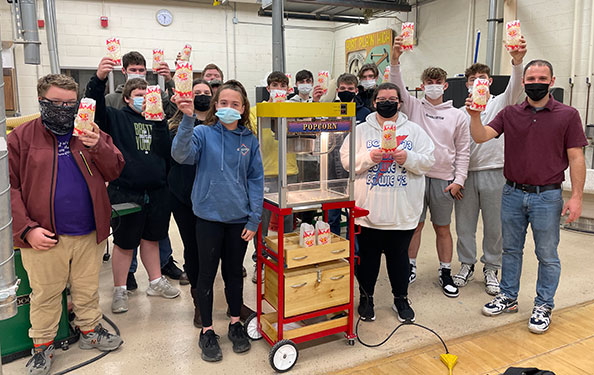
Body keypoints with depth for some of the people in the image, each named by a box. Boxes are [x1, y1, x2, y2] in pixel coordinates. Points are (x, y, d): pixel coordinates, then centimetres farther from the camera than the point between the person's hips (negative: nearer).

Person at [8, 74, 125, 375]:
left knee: (88, 289, 18)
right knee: (45, 294, 12)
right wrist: (27, 228, -13)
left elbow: (114, 171, 0)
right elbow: (10, 187, -5)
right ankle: (42, 346, 30)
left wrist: (98, 147, -18)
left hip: (89, 234, 2)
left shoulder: (91, 133, 5)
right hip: (44, 236, -2)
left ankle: (90, 331, 37)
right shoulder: (21, 137, -2)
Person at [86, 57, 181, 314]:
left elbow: (167, 153, 5)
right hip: (125, 192, -4)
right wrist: (99, 79, -33)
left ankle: (155, 282, 34)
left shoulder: (158, 120, 10)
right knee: (124, 243, 7)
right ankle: (120, 290, 23)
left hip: (156, 192, 4)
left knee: (151, 238, 19)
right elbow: (94, 107, -19)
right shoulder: (116, 118, -1)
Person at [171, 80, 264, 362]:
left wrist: (254, 219, -2)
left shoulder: (249, 140, 2)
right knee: (207, 273, 8)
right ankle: (207, 331, 25)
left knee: (234, 272, 16)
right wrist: (187, 119, -38)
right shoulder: (203, 133, -5)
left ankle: (235, 323, 34)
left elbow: (256, 179, 3)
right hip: (209, 216, -2)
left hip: (239, 219, 2)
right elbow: (181, 154, -24)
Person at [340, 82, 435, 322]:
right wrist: (369, 157, -17)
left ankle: (401, 299, 30)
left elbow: (428, 161, 1)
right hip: (368, 210, 0)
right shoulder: (360, 130, 5)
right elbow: (347, 161, -2)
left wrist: (408, 158, -17)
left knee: (399, 254, 12)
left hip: (403, 211, 1)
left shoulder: (414, 130, 7)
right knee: (367, 255, 10)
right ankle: (366, 297, 28)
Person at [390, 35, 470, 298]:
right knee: (414, 225, 9)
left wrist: (458, 180, -2)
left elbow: (463, 151, 6)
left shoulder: (457, 116, 6)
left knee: (443, 228, 10)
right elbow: (397, 87, -10)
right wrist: (395, 60, -26)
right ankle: (410, 266, 25)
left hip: (443, 179, 0)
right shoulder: (413, 107, 5)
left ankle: (445, 273, 23)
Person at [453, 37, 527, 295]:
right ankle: (467, 265, 24)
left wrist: (517, 61, -38)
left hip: (494, 172, -2)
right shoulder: (461, 112, 12)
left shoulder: (501, 103, 4)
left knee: (494, 225, 5)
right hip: (466, 173, 3)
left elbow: (515, 87, -19)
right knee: (464, 223, 8)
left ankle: (491, 269, 20)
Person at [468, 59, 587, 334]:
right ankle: (508, 297, 29)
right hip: (512, 193, 3)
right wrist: (474, 116, -28)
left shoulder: (567, 115, -2)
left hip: (547, 196, -2)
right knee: (511, 249, 14)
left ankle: (544, 306, 24)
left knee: (547, 255, 8)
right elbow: (481, 137, -8)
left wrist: (576, 197, -10)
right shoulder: (510, 113, 4)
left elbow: (576, 158, -3)